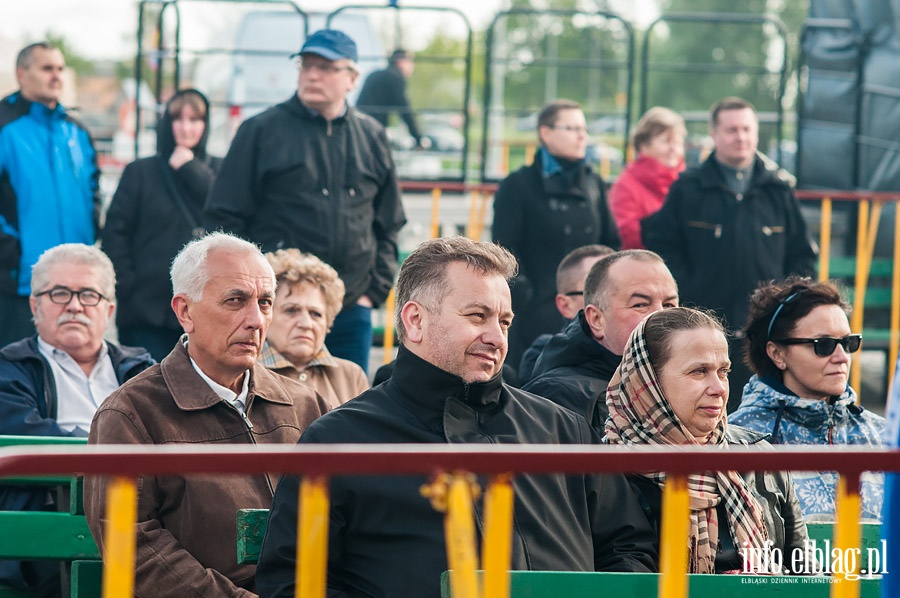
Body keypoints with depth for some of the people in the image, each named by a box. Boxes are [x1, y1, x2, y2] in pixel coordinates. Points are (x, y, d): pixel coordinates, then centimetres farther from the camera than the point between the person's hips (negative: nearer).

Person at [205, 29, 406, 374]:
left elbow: (389, 225, 18)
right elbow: (225, 219, 0)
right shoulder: (262, 132, 1)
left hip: (352, 311, 4)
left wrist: (375, 290, 7)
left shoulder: (372, 138, 12)